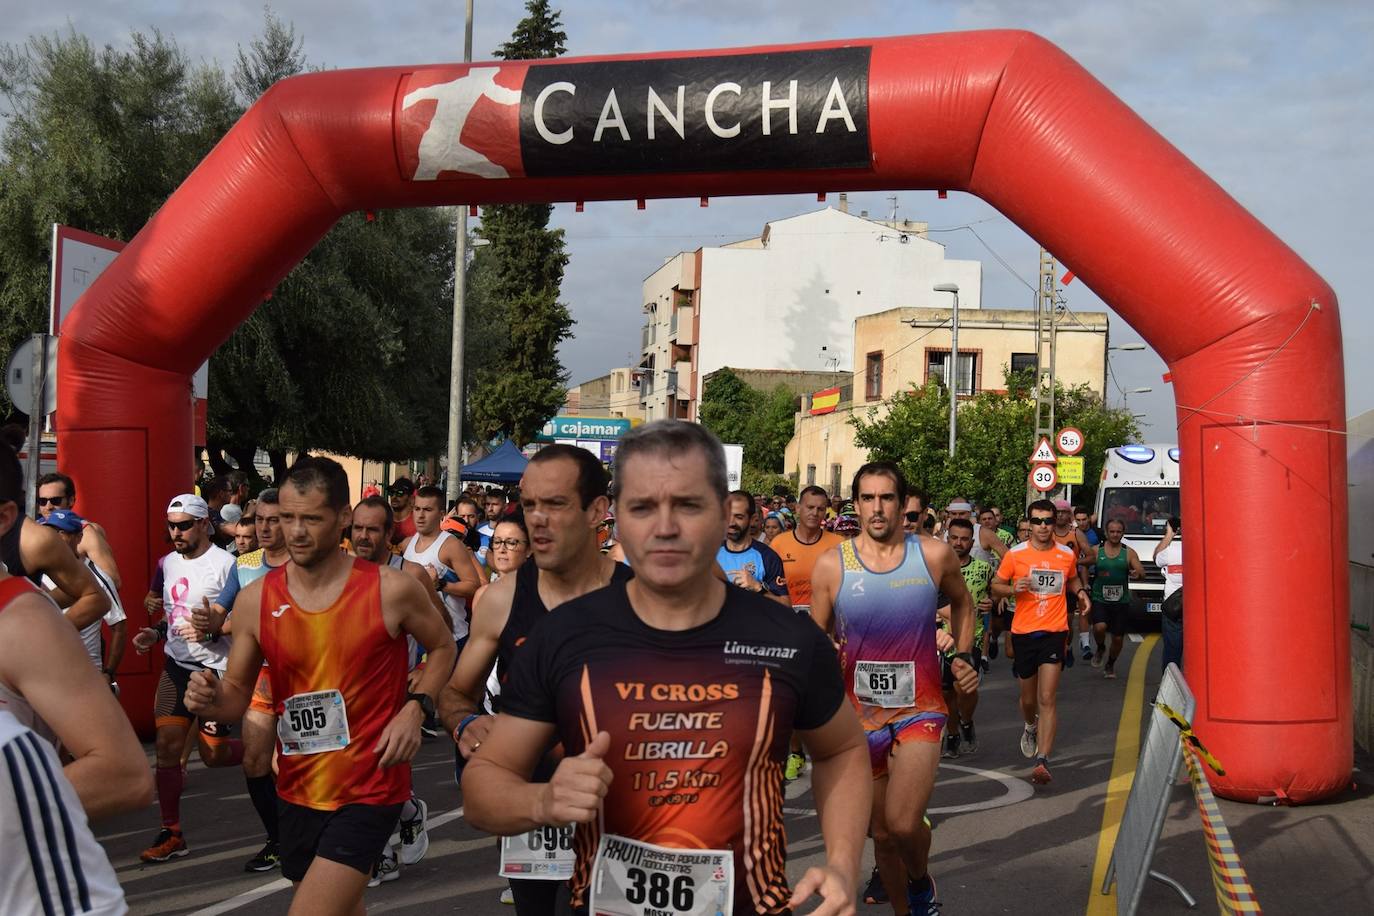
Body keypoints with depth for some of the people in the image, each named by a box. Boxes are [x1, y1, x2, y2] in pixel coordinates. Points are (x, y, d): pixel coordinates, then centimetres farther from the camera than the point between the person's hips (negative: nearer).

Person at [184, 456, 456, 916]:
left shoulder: (391, 590, -12)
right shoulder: (257, 599, -4)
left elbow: (442, 646, 5)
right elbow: (237, 692, 5)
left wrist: (416, 707, -11)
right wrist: (210, 698, -18)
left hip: (369, 791, -4)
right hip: (297, 791, 5)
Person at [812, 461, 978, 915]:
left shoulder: (934, 555, -6)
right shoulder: (831, 566, -6)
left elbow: (961, 602, 16)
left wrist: (964, 656, 6)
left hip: (919, 710, -1)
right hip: (860, 715, 2)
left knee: (903, 824, -20)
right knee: (883, 834, 13)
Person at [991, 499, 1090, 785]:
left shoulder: (1068, 554, 3)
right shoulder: (1015, 554, -3)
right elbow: (996, 585, 5)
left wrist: (1080, 592, 2)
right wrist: (1013, 589, -15)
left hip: (1054, 632, -1)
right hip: (1023, 632, 1)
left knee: (1047, 699, -12)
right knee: (1028, 697, 16)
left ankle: (1042, 761, -15)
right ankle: (1030, 728, 50)